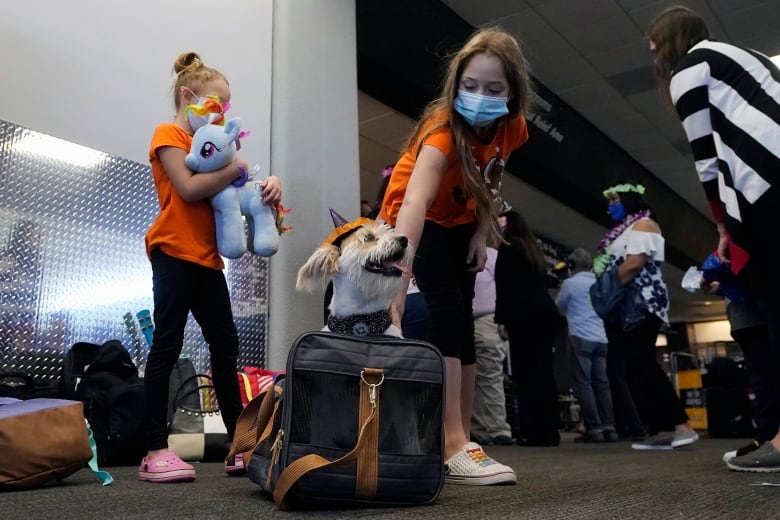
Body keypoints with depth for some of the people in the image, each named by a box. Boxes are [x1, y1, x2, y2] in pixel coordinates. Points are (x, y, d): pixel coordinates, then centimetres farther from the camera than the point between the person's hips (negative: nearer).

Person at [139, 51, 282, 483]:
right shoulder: (169, 135, 0)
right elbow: (188, 189, -16)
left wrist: (269, 184, -4)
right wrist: (235, 167, -9)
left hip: (207, 258, 8)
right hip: (175, 252, -8)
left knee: (225, 346, 4)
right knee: (167, 344, -8)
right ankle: (155, 451, -3)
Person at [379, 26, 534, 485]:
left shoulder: (513, 127, -15)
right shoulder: (443, 128, -35)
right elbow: (414, 201, -51)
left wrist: (482, 235, -8)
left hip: (460, 222, 7)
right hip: (420, 220, -6)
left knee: (462, 319, 2)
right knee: (448, 311, -22)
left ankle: (461, 439, 8)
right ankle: (455, 447, -22)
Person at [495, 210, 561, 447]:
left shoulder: (508, 247, 2)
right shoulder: (535, 248, 24)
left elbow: (505, 285, -9)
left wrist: (501, 318, -11)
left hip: (524, 314, -8)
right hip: (546, 311, 8)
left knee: (526, 373, -8)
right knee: (544, 372, 7)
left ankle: (535, 431, -10)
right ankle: (550, 430, 9)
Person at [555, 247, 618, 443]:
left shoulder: (570, 282, -2)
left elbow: (559, 307, 12)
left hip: (580, 338, -6)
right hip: (601, 339, 6)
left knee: (583, 384, -4)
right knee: (602, 384, 6)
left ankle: (594, 429, -9)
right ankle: (609, 428, 4)